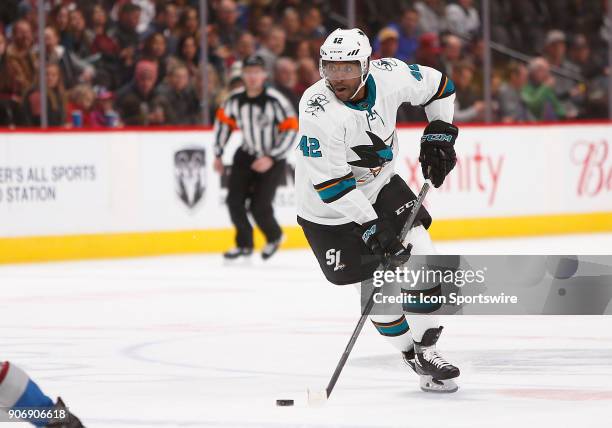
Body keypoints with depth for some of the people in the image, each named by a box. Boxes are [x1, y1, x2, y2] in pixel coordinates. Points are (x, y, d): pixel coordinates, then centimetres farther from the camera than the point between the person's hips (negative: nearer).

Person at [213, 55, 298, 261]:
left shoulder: (275, 101, -22)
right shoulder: (235, 99, -8)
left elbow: (291, 130, -19)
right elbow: (223, 121, 9)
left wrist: (271, 158, -22)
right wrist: (218, 155, 10)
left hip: (272, 159, -5)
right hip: (247, 155, 5)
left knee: (259, 206, -12)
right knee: (235, 201, -5)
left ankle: (274, 237, 20)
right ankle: (244, 244, 17)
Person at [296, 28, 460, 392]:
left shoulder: (390, 76, -17)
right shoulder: (318, 111, -31)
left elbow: (438, 86, 5)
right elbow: (331, 184, -30)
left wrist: (439, 134, -2)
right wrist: (370, 226, -32)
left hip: (381, 185, 5)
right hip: (329, 210, -5)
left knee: (419, 253, -7)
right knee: (378, 280, -5)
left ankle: (426, 347, 6)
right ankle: (413, 353, 16)